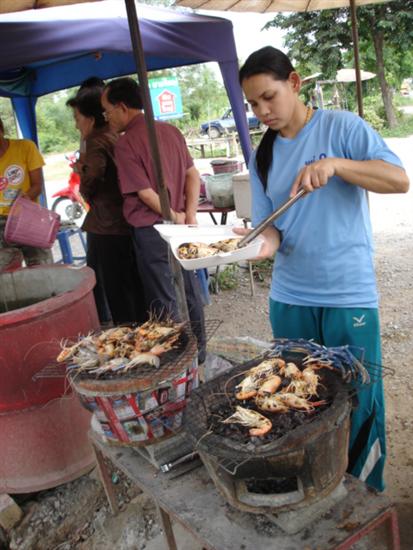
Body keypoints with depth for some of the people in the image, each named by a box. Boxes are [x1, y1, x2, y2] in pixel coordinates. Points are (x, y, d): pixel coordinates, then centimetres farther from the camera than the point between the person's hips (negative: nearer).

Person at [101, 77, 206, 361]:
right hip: (180, 225, 7)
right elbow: (193, 174, 4)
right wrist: (190, 215, -3)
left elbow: (145, 192, -17)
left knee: (164, 300, 5)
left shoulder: (125, 143, -13)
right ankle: (198, 349, 29)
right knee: (189, 289, 16)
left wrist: (175, 218, -6)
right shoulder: (171, 130, 7)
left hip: (152, 229, -7)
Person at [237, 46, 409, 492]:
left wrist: (334, 163, -26)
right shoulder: (262, 157, 9)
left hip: (349, 294, -4)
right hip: (290, 299, 4)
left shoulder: (340, 126, -4)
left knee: (357, 400, 6)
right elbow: (269, 222, 5)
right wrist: (266, 242, -19)